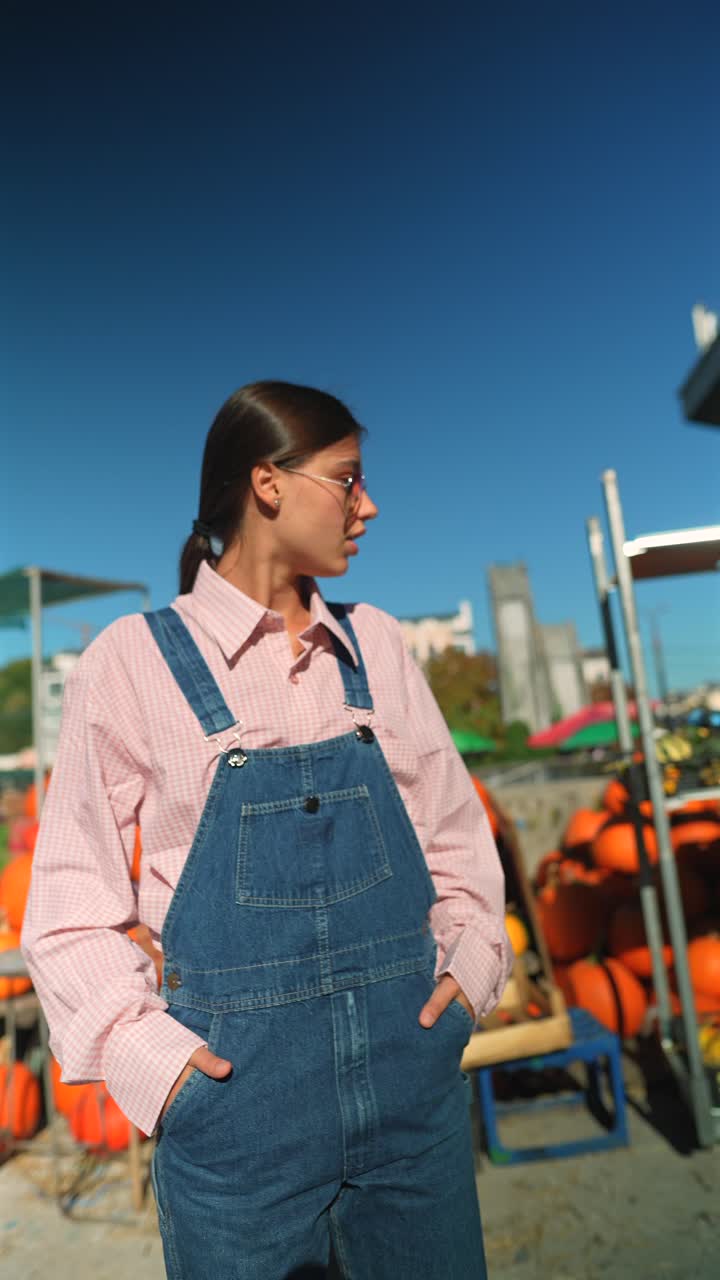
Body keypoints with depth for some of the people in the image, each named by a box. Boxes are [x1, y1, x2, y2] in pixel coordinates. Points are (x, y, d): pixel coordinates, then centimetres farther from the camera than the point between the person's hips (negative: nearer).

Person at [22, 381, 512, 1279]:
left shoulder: (374, 644, 3)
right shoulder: (133, 660, -7)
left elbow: (452, 829, 10)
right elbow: (70, 899, -3)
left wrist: (473, 959, -1)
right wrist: (145, 1052, -10)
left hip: (411, 1055, 4)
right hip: (238, 1075, -3)